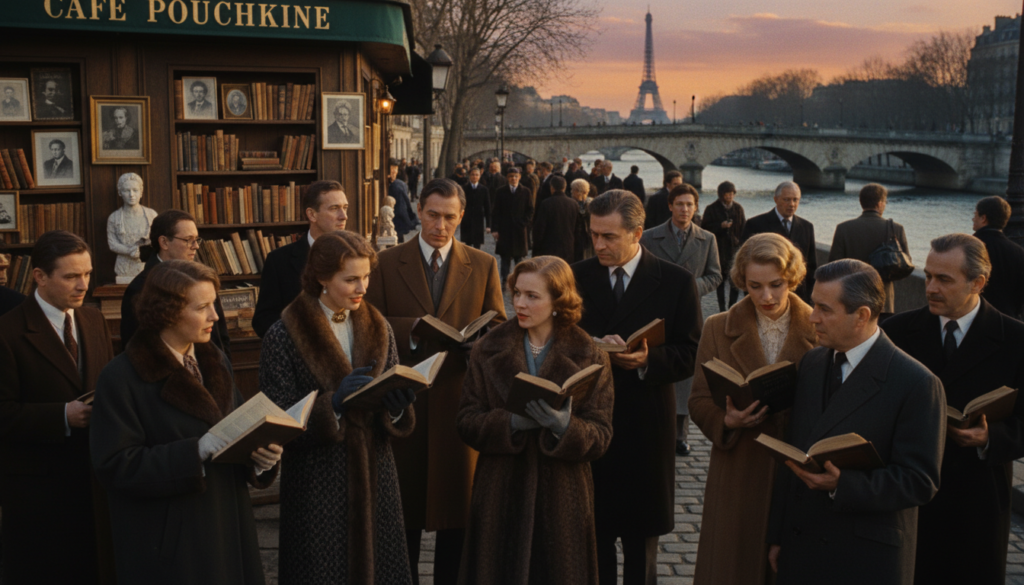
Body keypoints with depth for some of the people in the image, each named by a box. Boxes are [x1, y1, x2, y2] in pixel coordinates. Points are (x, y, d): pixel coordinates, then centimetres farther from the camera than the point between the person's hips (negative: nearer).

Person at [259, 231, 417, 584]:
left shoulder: (377, 329, 4)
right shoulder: (284, 337, -10)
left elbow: (396, 420, 6)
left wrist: (395, 404, -17)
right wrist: (333, 403, -26)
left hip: (375, 481, 4)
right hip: (317, 486, -4)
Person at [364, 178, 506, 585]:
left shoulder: (483, 265, 5)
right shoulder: (387, 263, 3)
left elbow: (498, 327, 5)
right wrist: (412, 328, -18)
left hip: (459, 396, 1)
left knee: (458, 500, 9)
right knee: (404, 504, 10)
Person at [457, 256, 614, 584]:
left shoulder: (590, 358, -1)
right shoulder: (488, 351, 4)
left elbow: (601, 437, -6)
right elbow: (466, 422, -3)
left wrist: (565, 426, -26)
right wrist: (511, 422, -21)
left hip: (562, 498, -1)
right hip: (500, 496, 1)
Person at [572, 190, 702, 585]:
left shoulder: (676, 282, -3)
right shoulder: (577, 277, 4)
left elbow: (691, 355, -5)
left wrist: (649, 360, -22)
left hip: (645, 426, -1)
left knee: (640, 541, 13)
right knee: (593, 535, 10)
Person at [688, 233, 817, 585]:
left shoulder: (820, 330, 0)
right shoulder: (718, 329, 4)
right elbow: (699, 402, 2)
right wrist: (727, 420, -18)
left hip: (801, 474, -1)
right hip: (739, 476, 1)